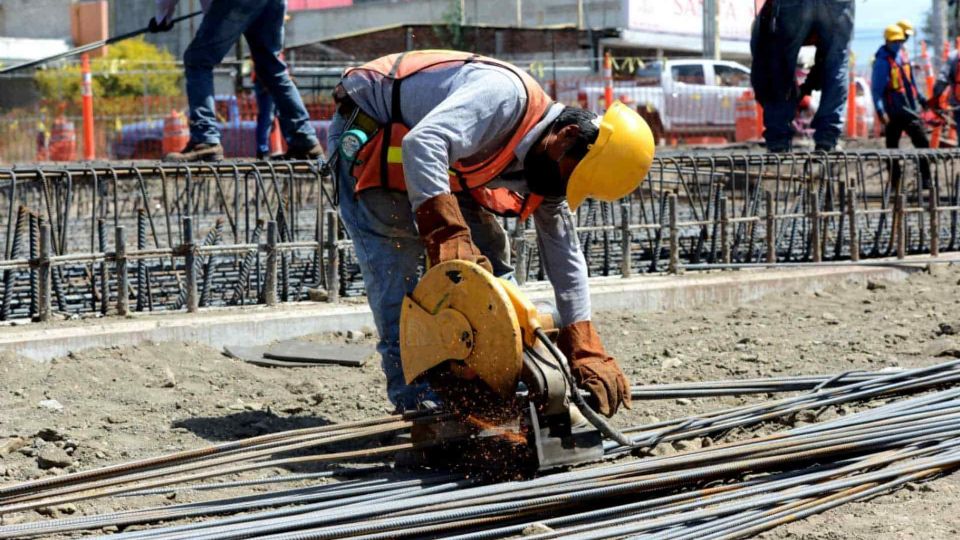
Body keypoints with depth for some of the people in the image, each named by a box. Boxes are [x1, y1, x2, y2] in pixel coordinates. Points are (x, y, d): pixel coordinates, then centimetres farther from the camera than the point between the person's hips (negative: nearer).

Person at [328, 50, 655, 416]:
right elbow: (423, 144, -49)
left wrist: (586, 352, -6)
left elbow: (565, 257, 1)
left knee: (491, 256, 2)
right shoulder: (507, 97, -35)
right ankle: (418, 403, -18)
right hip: (365, 135, -9)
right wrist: (448, 238, -55)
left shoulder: (547, 170, -7)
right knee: (397, 271, -19)